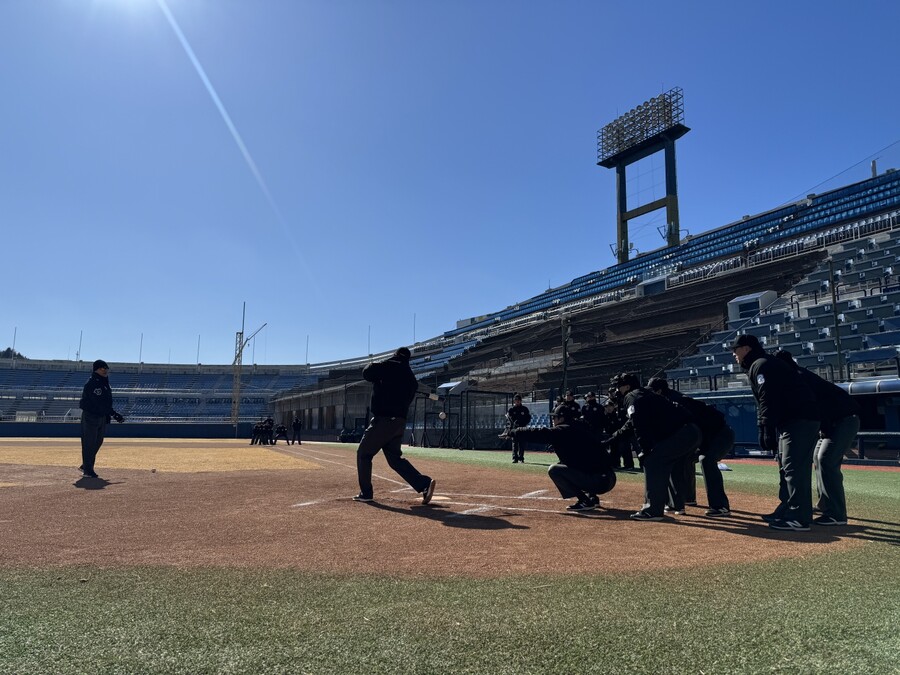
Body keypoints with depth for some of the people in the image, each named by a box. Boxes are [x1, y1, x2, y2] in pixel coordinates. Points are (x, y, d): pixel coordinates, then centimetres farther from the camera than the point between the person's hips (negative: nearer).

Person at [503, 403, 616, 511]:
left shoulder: (563, 431, -8)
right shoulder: (583, 427, 16)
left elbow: (539, 433, -8)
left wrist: (511, 432, 0)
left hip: (598, 481, -9)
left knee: (554, 470, -4)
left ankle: (585, 501, -6)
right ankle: (592, 497, 21)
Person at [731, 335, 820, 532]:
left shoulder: (761, 364, -10)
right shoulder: (766, 364, 23)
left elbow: (769, 400, -21)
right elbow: (764, 402, 22)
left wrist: (767, 430, -24)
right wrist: (766, 431, 19)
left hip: (799, 421, -11)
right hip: (792, 421, 11)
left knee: (794, 469, -11)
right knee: (786, 469, 16)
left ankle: (799, 519, -10)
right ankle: (786, 512, 24)